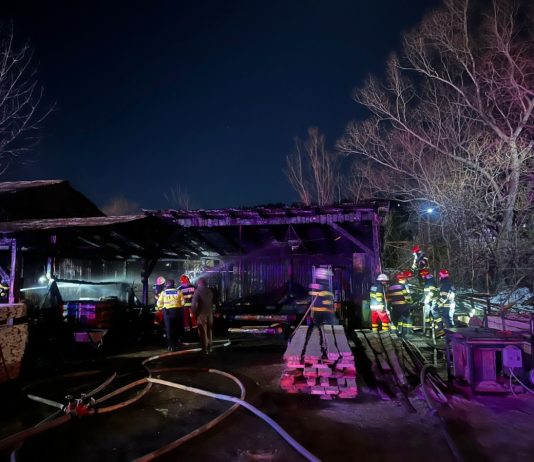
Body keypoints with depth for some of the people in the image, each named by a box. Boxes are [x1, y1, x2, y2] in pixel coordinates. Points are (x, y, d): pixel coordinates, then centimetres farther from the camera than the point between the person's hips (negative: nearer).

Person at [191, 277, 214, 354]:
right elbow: (213, 302, 9)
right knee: (209, 330, 16)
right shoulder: (210, 291, 6)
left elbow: (194, 303, -16)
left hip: (201, 313, -5)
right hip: (210, 313, 5)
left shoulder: (197, 291, -11)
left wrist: (194, 313, -5)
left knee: (203, 331, -1)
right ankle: (209, 347, 25)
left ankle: (205, 349, 0)